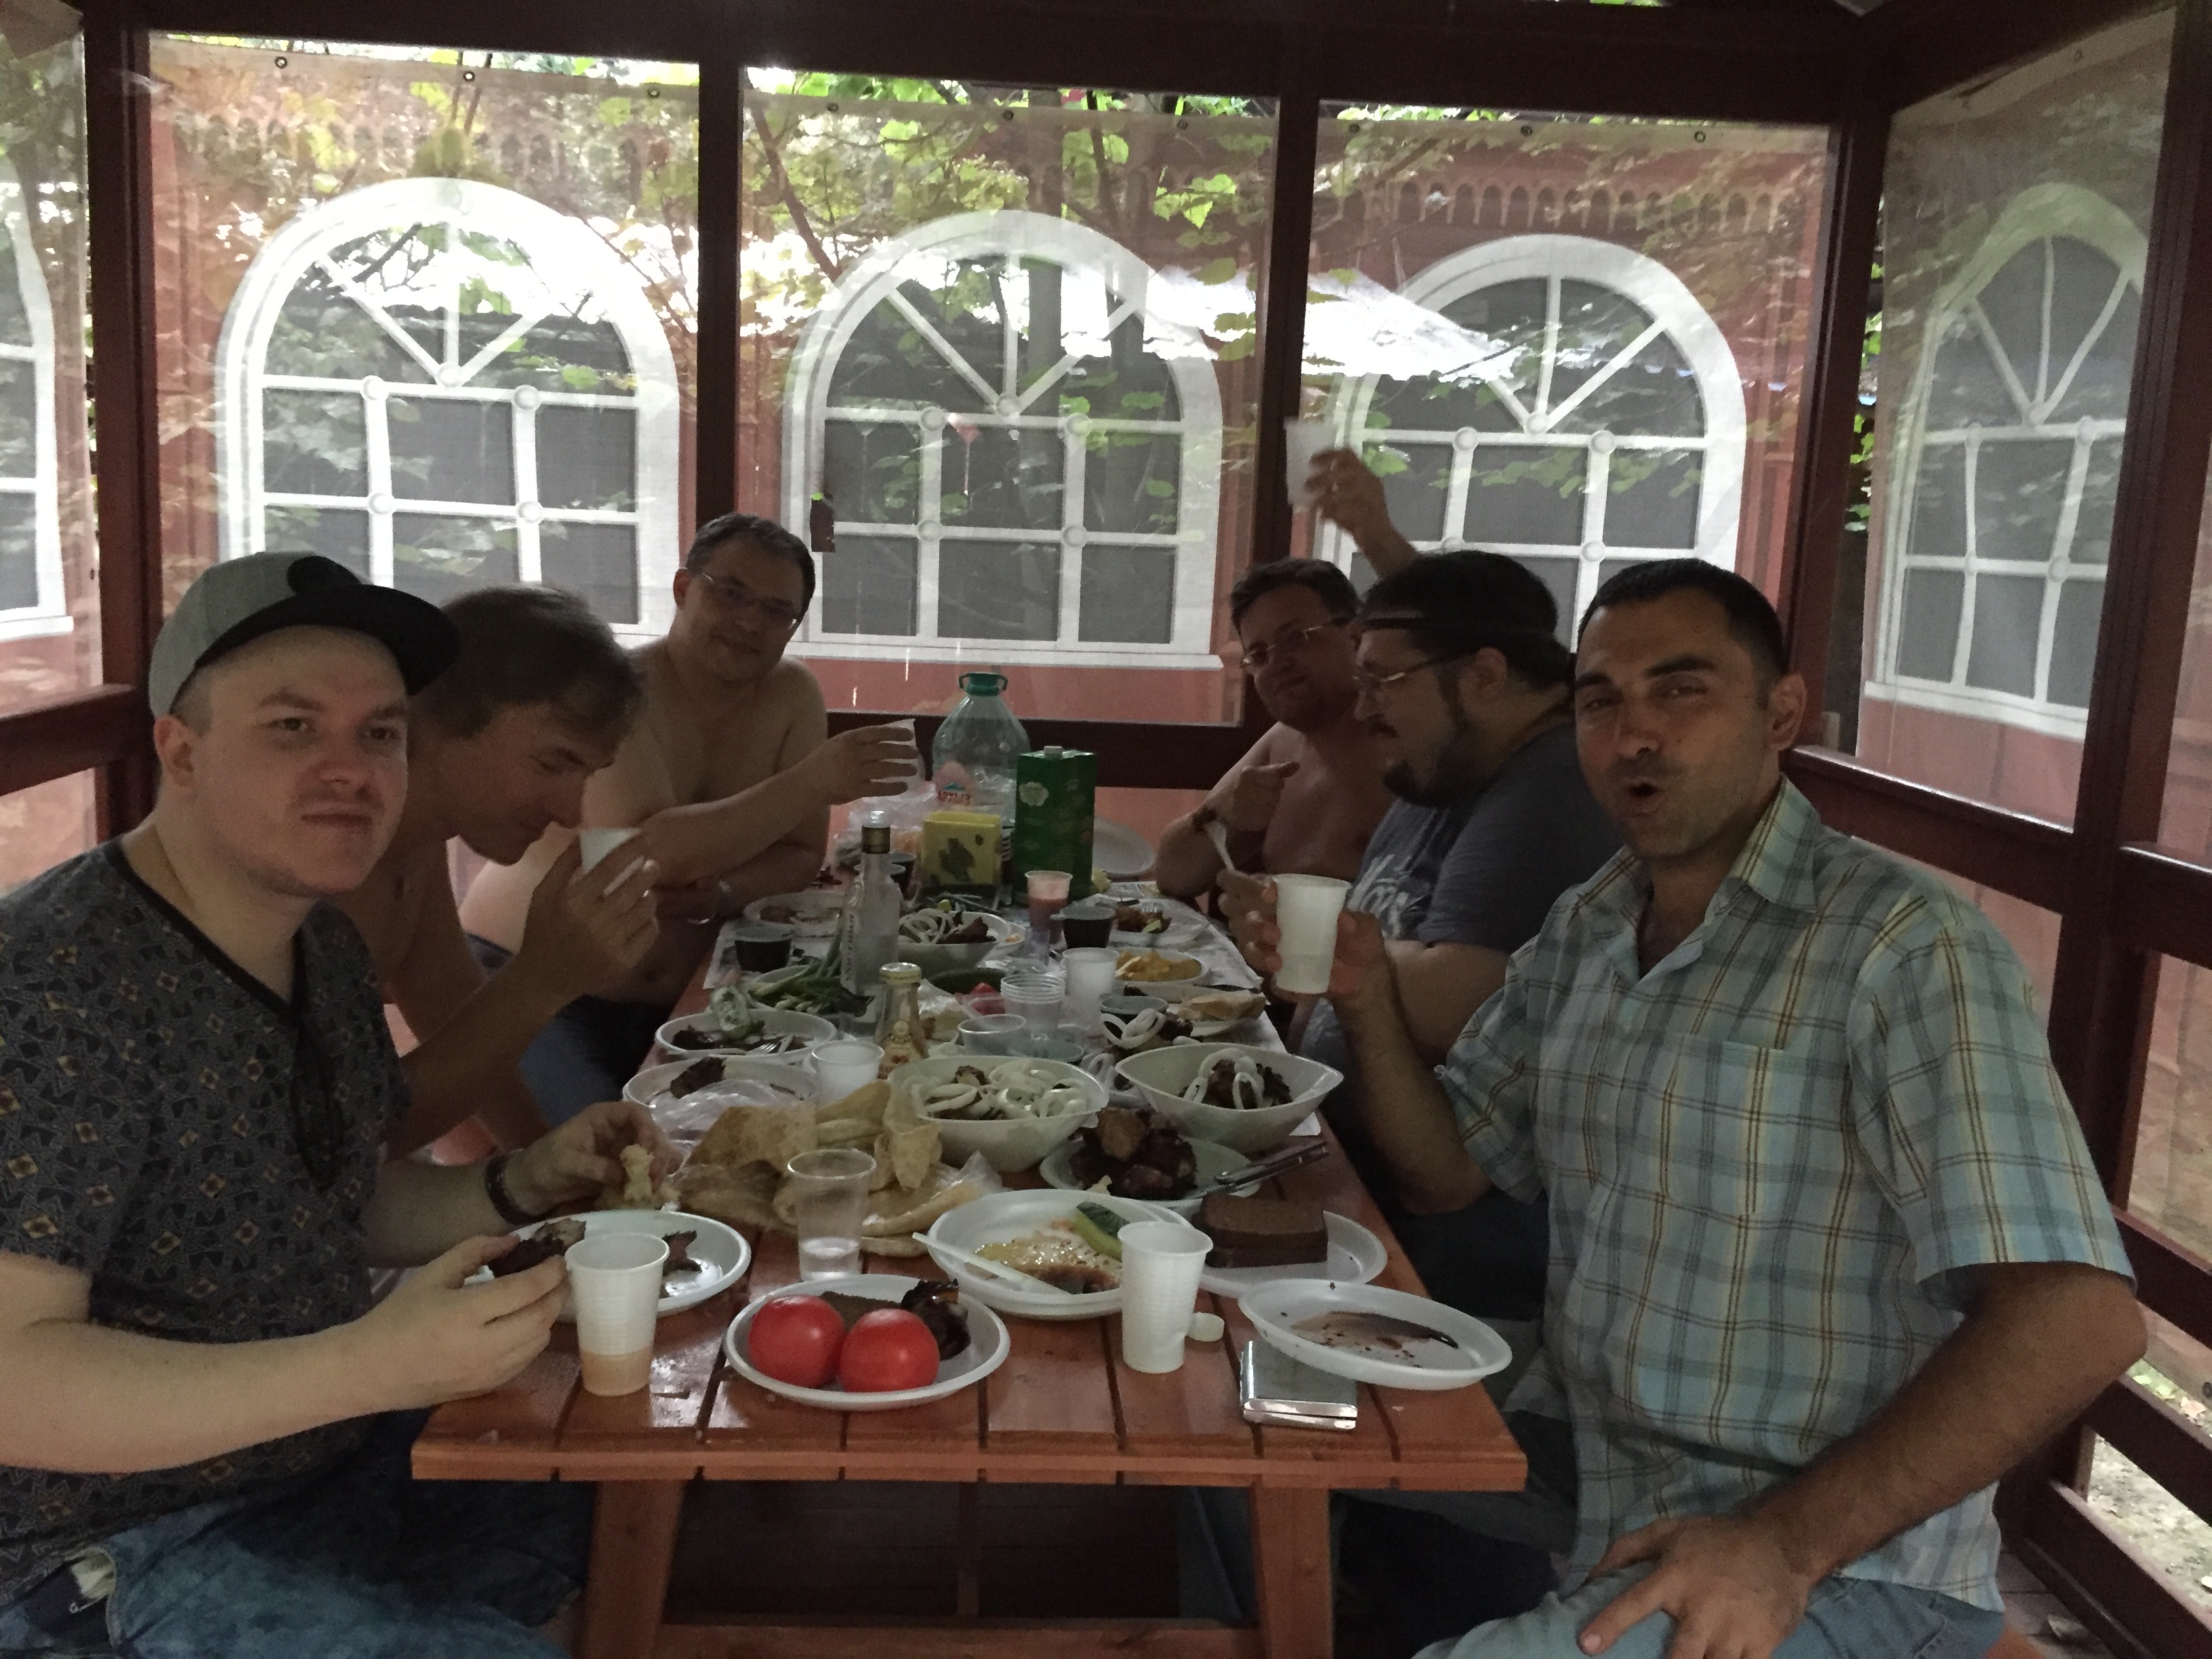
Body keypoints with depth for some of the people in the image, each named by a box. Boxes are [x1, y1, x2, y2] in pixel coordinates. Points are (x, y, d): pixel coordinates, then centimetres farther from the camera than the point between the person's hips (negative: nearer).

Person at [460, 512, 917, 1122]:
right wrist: (813, 782, -35)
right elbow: (650, 855, -29)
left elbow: (800, 855, 3)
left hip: (675, 1002, 5)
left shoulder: (792, 694, 1)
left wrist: (720, 895, -19)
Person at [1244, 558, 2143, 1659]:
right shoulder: (1582, 930, 6)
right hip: (1575, 1458, 7)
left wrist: (1785, 1546, -28)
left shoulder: (1900, 944, -17)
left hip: (1836, 1559, -6)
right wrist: (1366, 1003, -6)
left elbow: (2077, 1319, -23)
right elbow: (1446, 1172, 12)